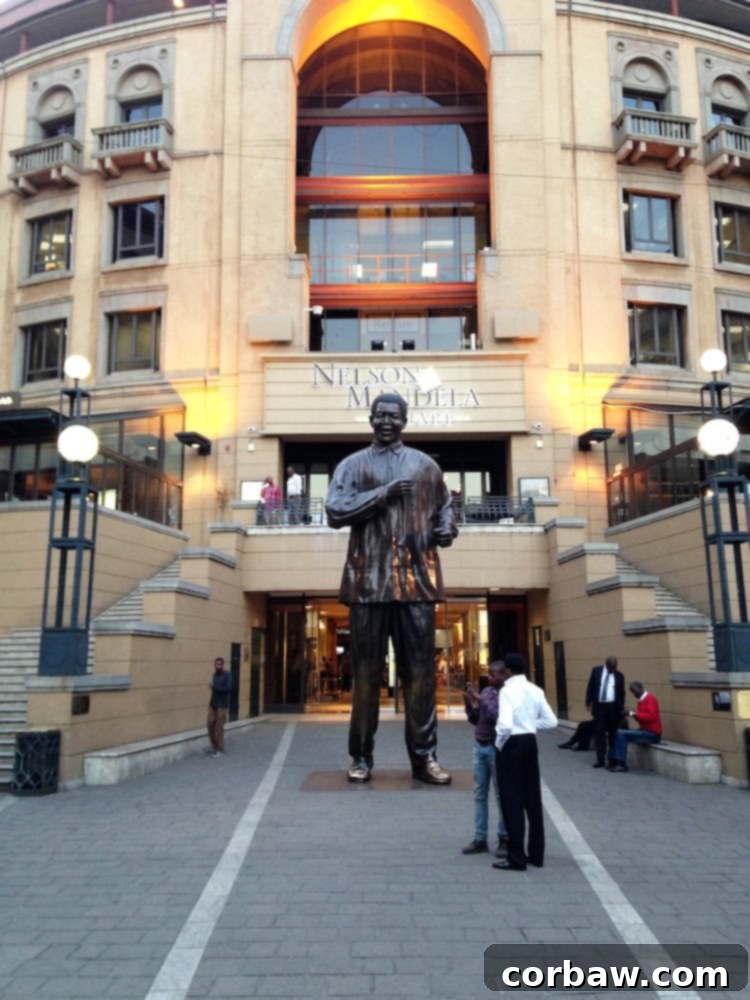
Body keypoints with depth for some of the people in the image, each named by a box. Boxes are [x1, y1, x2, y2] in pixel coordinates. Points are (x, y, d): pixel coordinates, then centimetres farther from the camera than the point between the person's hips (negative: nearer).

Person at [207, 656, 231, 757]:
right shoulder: (215, 675, 12)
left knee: (218, 728, -4)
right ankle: (214, 747, 21)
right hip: (212, 704, 7)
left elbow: (228, 689, -20)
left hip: (221, 705, -7)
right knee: (211, 726, 6)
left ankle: (220, 750, 6)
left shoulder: (227, 675, -9)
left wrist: (214, 686, -20)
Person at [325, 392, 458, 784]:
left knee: (420, 669, 2)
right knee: (366, 670, 4)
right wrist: (381, 494, -12)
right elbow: (334, 509, -6)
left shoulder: (426, 465, 15)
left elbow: (443, 506, 25)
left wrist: (446, 529, 3)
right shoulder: (353, 464, 7)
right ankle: (361, 756, 13)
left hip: (416, 578, 2)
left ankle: (424, 755, 9)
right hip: (369, 580, -1)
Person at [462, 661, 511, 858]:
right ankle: (480, 839, 14)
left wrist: (480, 700, -22)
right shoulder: (486, 691, 10)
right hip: (479, 747, 7)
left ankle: (504, 839, 10)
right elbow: (475, 720, 14)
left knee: (501, 795, 1)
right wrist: (469, 703, -2)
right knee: (479, 795, 9)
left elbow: (498, 718, -24)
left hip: (496, 749, -7)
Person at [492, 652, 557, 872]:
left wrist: (499, 743, -9)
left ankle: (516, 858, 4)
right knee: (533, 798, 13)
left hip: (512, 745, -7)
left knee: (512, 801, 0)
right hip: (530, 742, 7)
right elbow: (551, 721, 9)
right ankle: (536, 854, 22)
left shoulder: (507, 690, -15)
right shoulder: (536, 690, 6)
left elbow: (505, 724, -26)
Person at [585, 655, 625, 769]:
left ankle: (612, 759, 15)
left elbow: (622, 693, 8)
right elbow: (590, 687, 5)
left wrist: (621, 708, 2)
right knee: (599, 733, 0)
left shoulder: (619, 675, 4)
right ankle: (600, 759, 4)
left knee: (613, 733, 6)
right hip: (599, 706, 0)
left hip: (613, 707, 0)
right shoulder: (596, 671, 4)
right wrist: (588, 703, -1)